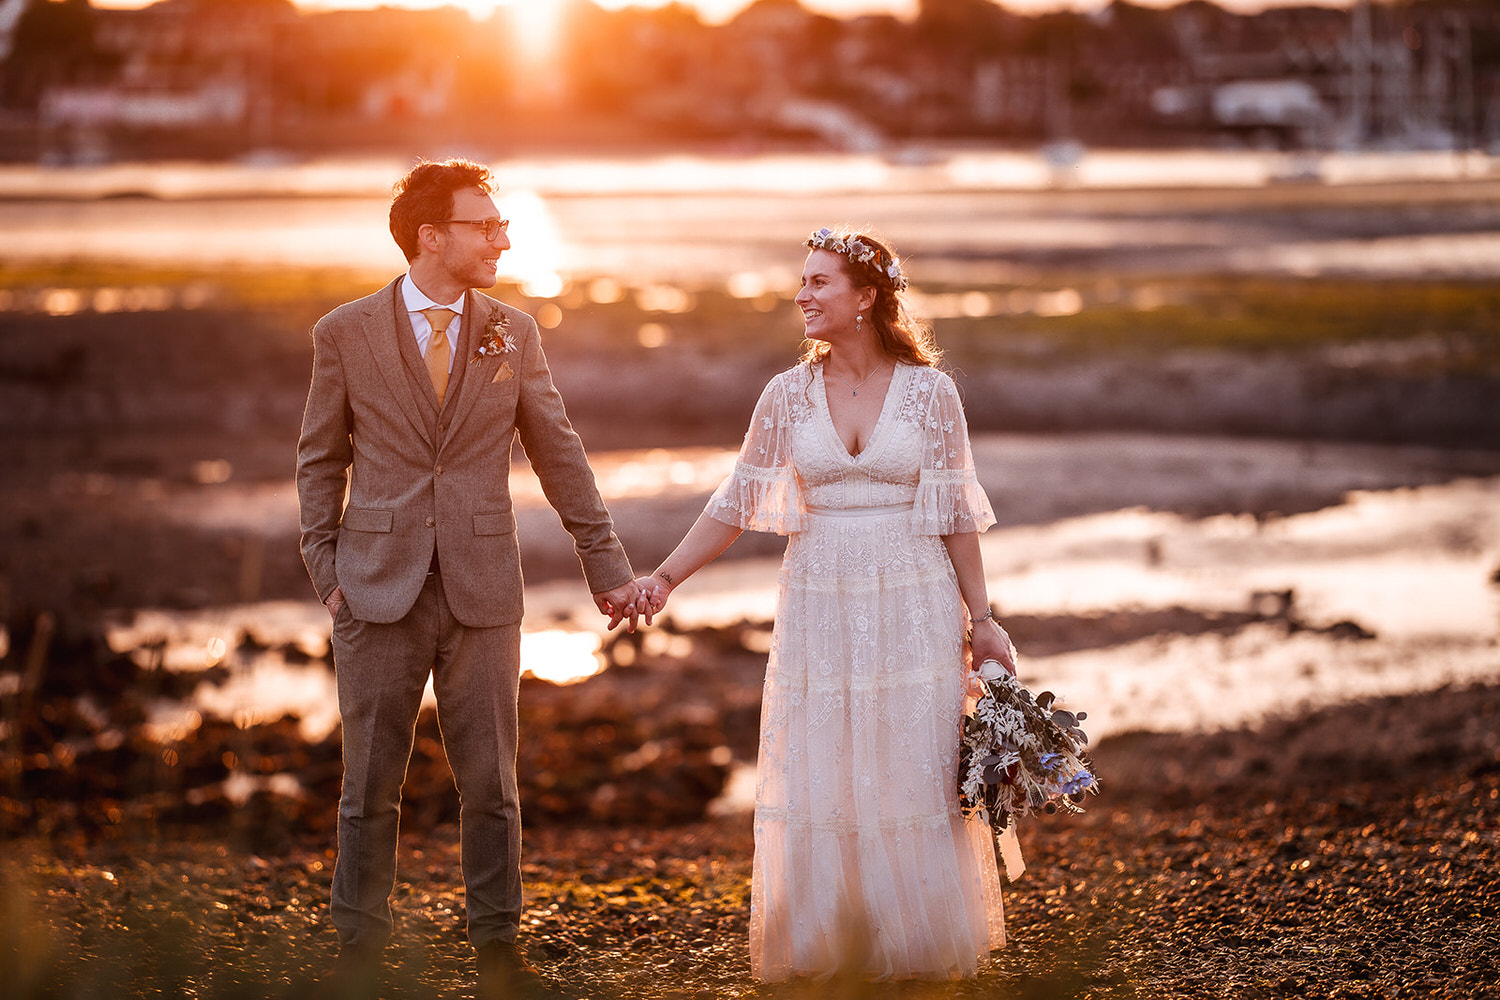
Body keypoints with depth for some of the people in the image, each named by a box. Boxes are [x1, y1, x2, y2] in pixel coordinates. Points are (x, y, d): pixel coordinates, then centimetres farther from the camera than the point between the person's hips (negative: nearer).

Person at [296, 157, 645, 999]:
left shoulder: (513, 332, 4)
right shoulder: (346, 333, 0)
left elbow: (560, 456, 8)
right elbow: (322, 461, 7)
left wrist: (608, 567, 6)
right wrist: (327, 571, 0)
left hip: (482, 590, 1)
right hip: (379, 591, -1)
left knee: (491, 780, 6)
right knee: (371, 782, 6)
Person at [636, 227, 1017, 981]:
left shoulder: (930, 392, -3)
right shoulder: (789, 394, 2)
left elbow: (955, 514, 0)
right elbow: (736, 504, 5)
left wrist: (982, 620, -1)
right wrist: (666, 577, -2)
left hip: (914, 608, -2)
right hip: (820, 606, 2)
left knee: (914, 776, 3)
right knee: (816, 780, 5)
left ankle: (916, 947, 18)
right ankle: (821, 950, 17)